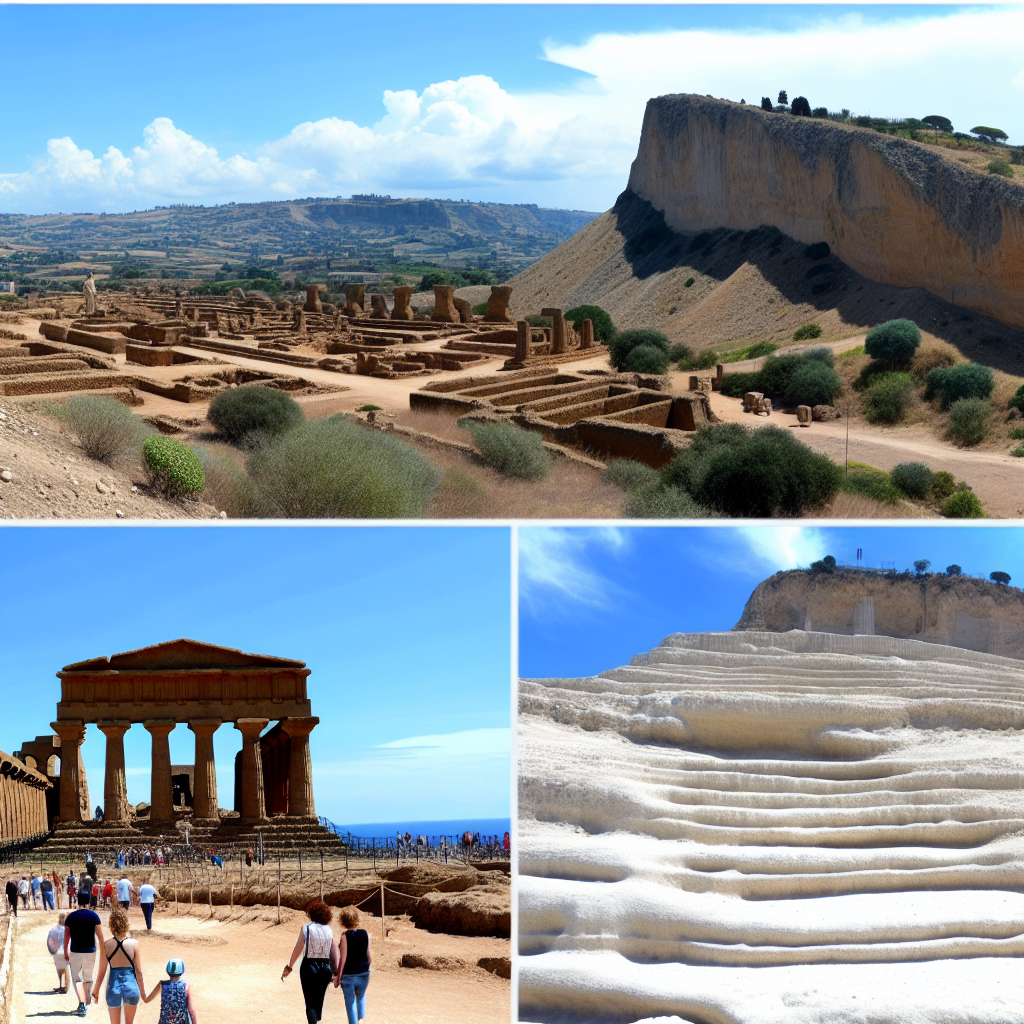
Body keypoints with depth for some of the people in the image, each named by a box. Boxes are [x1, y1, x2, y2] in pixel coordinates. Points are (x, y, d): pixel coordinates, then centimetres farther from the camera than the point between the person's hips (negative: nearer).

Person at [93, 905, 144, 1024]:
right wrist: (142, 991, 6)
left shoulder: (106, 945, -8)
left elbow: (101, 972, -2)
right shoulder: (134, 944, -9)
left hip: (113, 987, 0)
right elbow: (138, 971, -5)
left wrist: (95, 991, 12)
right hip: (131, 986, 0)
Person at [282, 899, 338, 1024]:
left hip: (309, 967, -4)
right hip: (325, 968, 4)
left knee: (310, 1003, -1)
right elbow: (334, 953, 4)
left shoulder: (306, 928, -8)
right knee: (319, 1003, 18)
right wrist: (335, 972, 12)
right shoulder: (329, 930, 4)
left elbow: (297, 949, -8)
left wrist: (289, 967, 0)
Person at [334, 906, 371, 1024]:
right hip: (363, 973, 4)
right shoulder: (364, 933, -2)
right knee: (361, 996, 28)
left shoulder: (345, 936, -14)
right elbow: (368, 955, 4)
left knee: (350, 1002, 8)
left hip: (348, 974, -4)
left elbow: (343, 958, -13)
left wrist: (338, 977, -7)